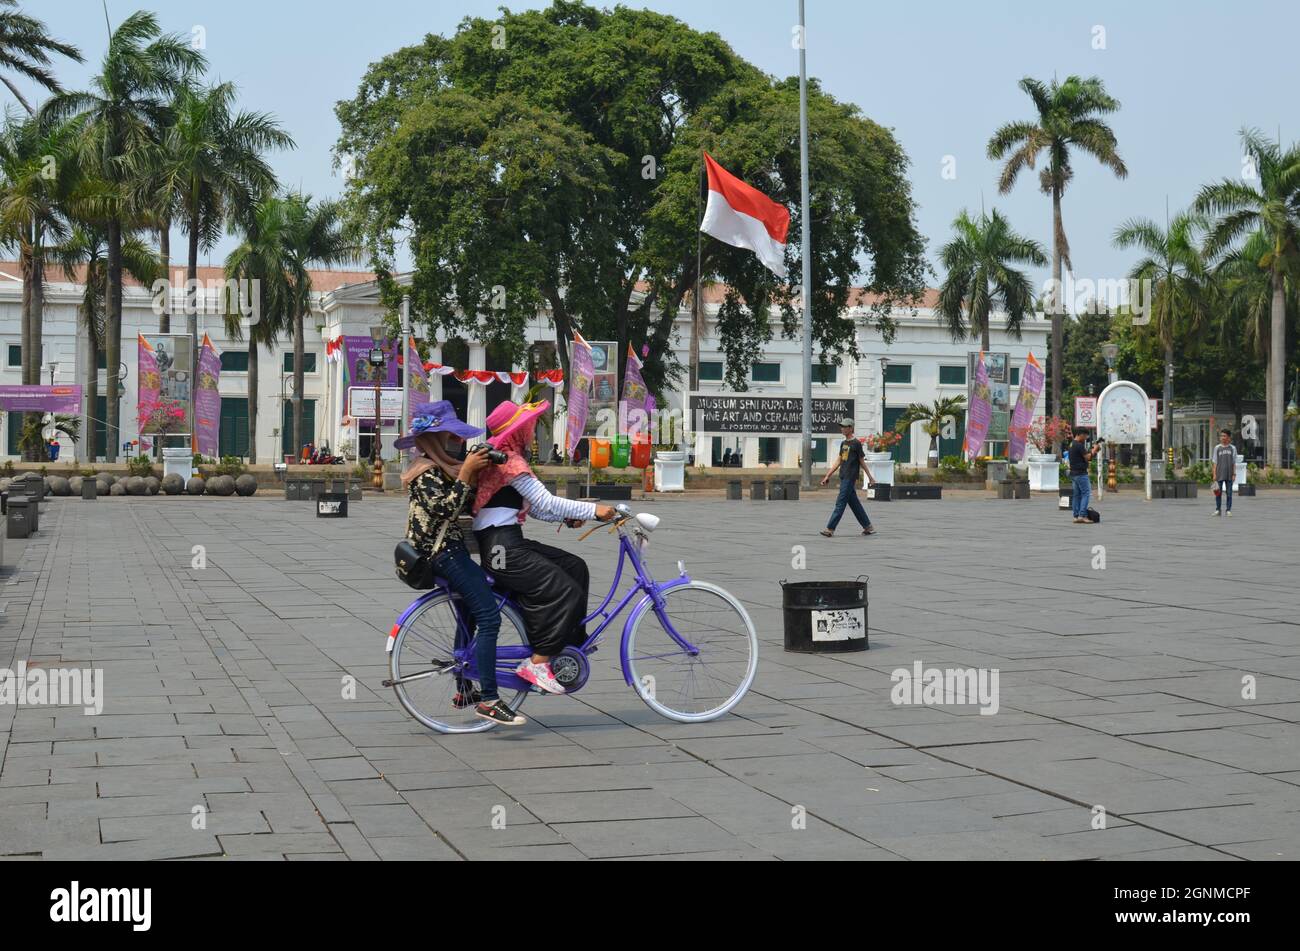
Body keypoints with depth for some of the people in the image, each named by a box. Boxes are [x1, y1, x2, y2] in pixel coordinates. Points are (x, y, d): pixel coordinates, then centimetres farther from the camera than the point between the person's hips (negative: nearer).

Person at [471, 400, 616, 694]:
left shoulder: (505, 457, 20)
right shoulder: (510, 460, -14)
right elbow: (546, 503, -20)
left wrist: (568, 516, 7)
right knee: (564, 590, -16)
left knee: (575, 568, 11)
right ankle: (537, 663, -12)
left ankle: (572, 640, 15)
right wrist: (593, 510, -17)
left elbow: (534, 506, 20)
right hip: (501, 549, -10)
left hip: (510, 544, 10)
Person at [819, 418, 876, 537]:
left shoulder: (856, 443, -7)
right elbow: (838, 462, 18)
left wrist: (870, 477, 1)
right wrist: (828, 476, 16)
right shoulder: (843, 444, 15)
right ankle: (868, 527, 18)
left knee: (840, 503, -9)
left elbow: (862, 462, -3)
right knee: (854, 503, 11)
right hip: (843, 478, 8)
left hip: (850, 478, -8)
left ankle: (830, 529, -11)